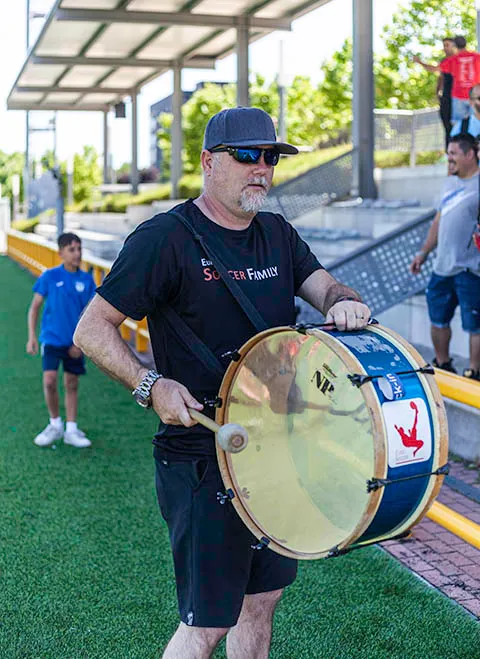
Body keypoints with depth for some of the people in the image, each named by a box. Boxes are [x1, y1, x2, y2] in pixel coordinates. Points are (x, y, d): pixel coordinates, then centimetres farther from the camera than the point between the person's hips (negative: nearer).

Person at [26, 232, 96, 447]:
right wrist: (32, 337, -8)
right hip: (52, 339, -2)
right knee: (50, 381, -12)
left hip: (75, 342, 2)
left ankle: (71, 430, 19)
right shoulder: (49, 276, -6)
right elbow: (35, 307, -1)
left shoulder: (87, 280, -1)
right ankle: (55, 425, 9)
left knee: (72, 385, 8)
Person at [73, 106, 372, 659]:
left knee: (262, 596, 18)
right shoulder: (165, 238, -12)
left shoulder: (277, 234, 10)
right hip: (200, 461, -7)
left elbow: (322, 284, 5)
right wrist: (151, 385, -24)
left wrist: (342, 303, -19)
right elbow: (91, 331, -11)